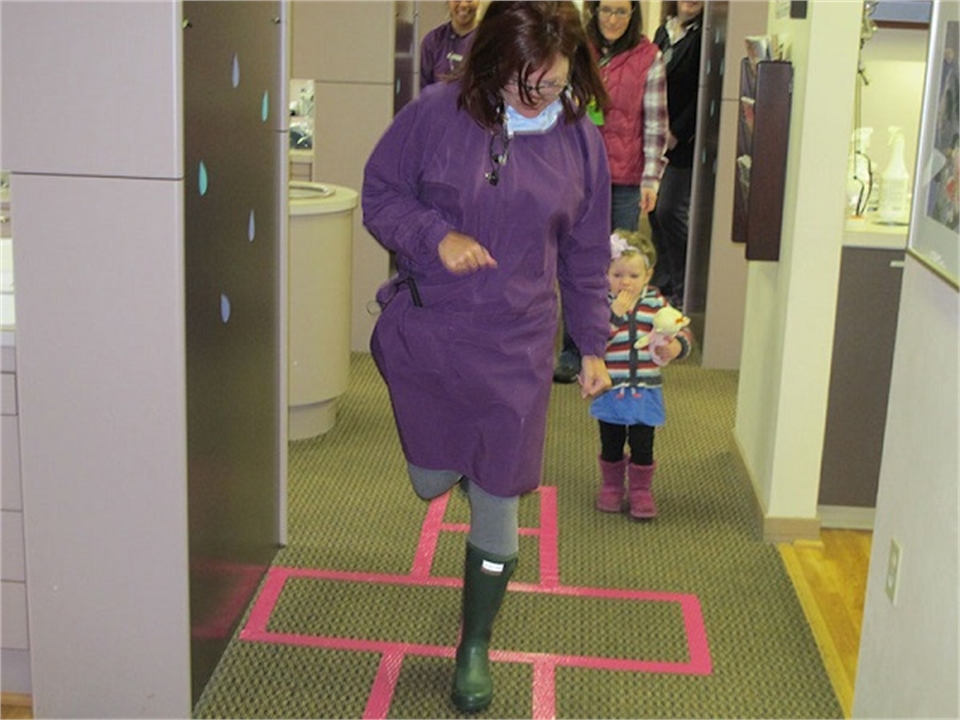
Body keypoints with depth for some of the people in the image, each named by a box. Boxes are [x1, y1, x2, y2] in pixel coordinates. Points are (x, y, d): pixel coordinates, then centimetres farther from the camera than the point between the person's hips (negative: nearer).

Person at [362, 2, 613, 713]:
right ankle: (460, 466, 52)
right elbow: (380, 194, 1)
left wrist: (593, 347, 12)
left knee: (497, 508, 5)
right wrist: (436, 235, -17)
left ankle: (475, 649, 26)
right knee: (432, 481, 12)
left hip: (516, 349, 1)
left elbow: (585, 258, 10)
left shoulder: (581, 142, 0)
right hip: (425, 335, 0)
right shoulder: (436, 114, -8)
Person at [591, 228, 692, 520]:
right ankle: (611, 487, 33)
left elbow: (681, 330, 1)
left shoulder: (656, 303, -1)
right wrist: (614, 313, -29)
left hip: (645, 391, 1)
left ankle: (641, 490, 24)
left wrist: (676, 347, -20)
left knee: (642, 446, 7)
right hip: (610, 391, -1)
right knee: (611, 444, 14)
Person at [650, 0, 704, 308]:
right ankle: (664, 281, 24)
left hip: (683, 141, -7)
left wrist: (677, 132, -13)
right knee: (655, 210, 10)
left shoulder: (704, 35, -10)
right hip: (657, 138, 7)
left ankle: (683, 289, 5)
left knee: (671, 212, -7)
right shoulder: (663, 32, 13)